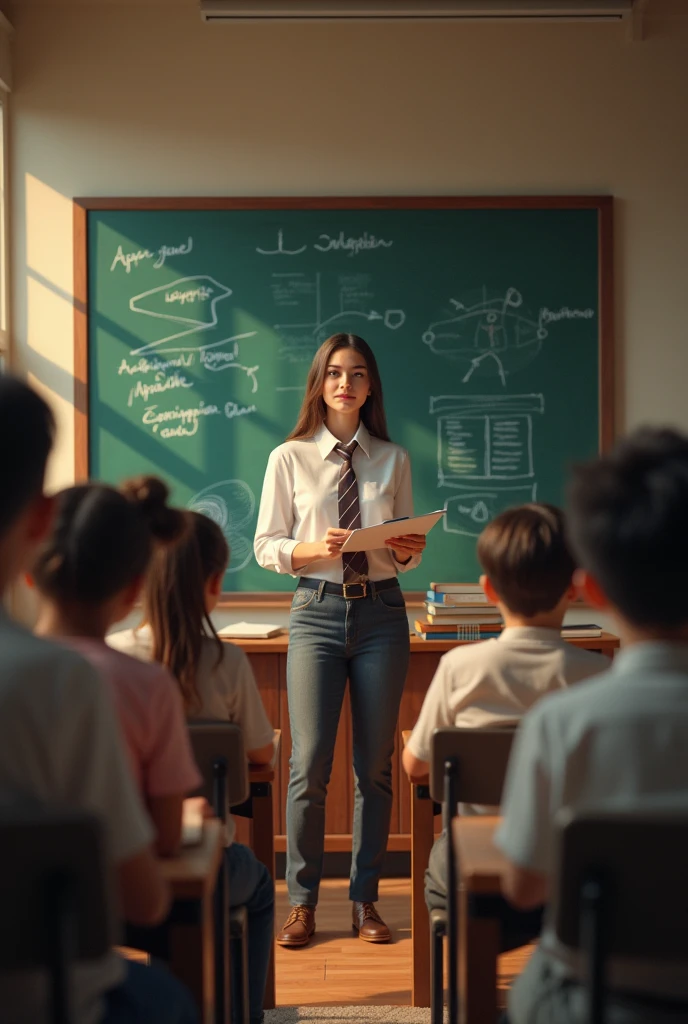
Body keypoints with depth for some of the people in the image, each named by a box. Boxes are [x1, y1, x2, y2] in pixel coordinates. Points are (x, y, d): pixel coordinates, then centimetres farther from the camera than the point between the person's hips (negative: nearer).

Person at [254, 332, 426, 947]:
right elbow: (267, 546, 2)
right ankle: (302, 903, 11)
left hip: (382, 613, 2)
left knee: (376, 765, 6)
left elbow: (409, 553, 13)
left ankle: (365, 901, 19)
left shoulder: (393, 460, 8)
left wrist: (409, 550, -9)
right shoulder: (290, 458, 2)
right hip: (318, 612, -2)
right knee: (310, 764, -4)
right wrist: (316, 549, -16)